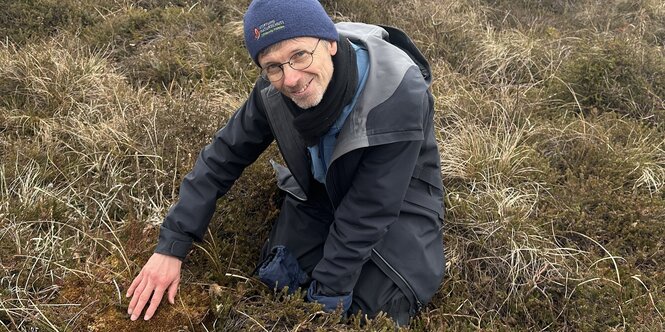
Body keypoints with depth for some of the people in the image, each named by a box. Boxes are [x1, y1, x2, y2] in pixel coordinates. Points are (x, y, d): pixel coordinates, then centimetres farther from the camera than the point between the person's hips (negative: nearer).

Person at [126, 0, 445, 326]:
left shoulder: (399, 96, -37)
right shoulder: (274, 90, -23)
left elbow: (367, 213, -32)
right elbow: (224, 155, -11)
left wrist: (325, 298, -25)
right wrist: (171, 246, -14)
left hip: (398, 200, -3)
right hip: (321, 189, 3)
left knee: (374, 307, -15)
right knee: (275, 284, -6)